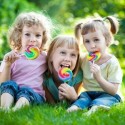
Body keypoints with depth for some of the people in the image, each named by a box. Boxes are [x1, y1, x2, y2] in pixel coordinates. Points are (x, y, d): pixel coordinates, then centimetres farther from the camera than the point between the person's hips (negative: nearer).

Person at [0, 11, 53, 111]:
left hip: (35, 95, -1)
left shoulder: (44, 57, 16)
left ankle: (16, 110, -62)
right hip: (12, 94, 1)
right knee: (9, 84, -29)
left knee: (26, 90, -33)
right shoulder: (11, 58, 12)